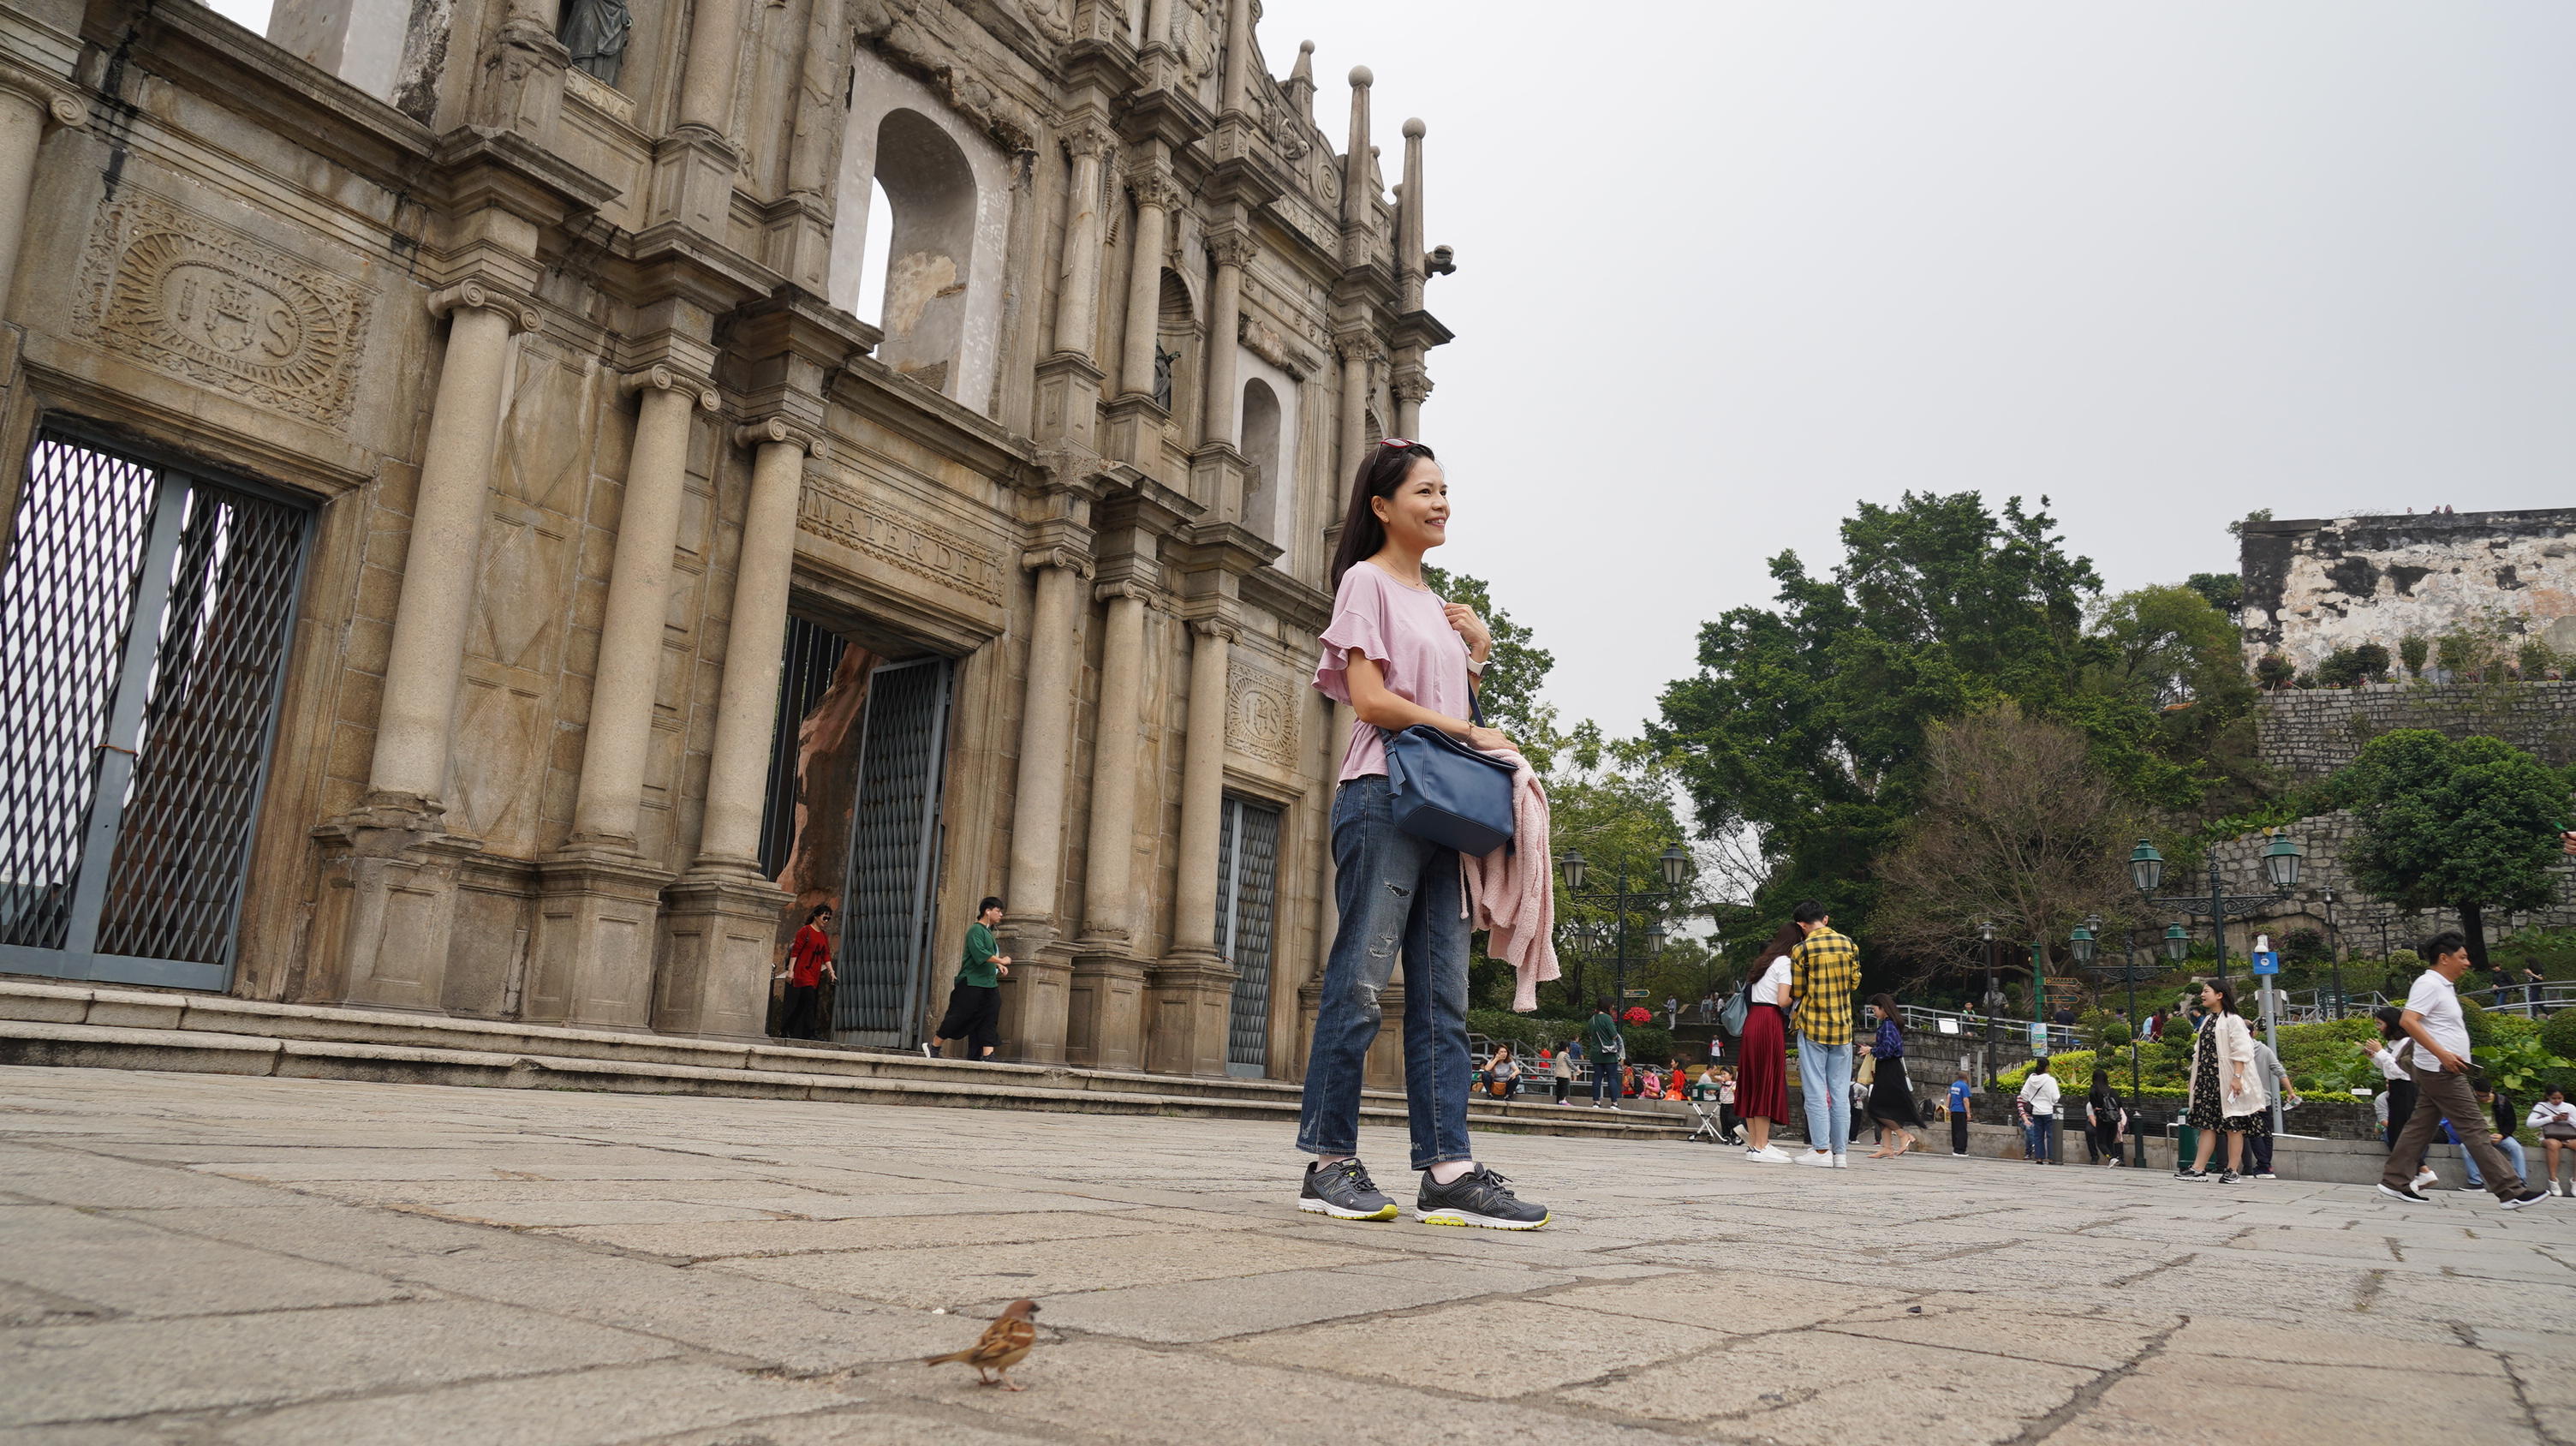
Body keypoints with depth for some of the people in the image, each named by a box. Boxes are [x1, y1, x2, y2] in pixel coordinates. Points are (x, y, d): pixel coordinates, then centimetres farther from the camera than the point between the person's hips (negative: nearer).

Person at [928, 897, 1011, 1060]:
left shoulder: (988, 931, 18)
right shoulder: (976, 930, -11)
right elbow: (979, 954, -24)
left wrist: (998, 966, 10)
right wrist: (1001, 961, -18)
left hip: (989, 984, 9)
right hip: (972, 984, -9)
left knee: (989, 1022, 0)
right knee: (958, 1017, -2)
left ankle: (987, 1055, -2)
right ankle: (933, 1047, 12)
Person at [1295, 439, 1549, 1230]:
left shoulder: (1437, 603, 24)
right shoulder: (1366, 581, 1)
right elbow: (1371, 699, -11)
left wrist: (1477, 655, 7)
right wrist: (1471, 732, -11)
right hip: (1382, 797, -8)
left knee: (1442, 998, 3)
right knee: (1360, 986, -7)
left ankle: (1448, 1171, 3)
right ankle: (1331, 1164, 0)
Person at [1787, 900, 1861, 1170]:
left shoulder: (1802, 950, -8)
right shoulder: (1849, 945, 3)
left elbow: (1797, 993, -4)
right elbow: (1855, 983, 11)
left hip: (1812, 1026, -4)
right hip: (1843, 1027, 4)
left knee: (1816, 1091, 0)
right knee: (1840, 1092, 7)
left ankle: (1821, 1150, -2)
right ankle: (1841, 1152, 7)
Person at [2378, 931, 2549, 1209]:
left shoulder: (2444, 986, 18)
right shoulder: (2429, 984, -13)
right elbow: (2408, 1021, -24)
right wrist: (2442, 1054, -27)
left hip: (2442, 1070, 10)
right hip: (2441, 1071, -10)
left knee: (2420, 1127, 9)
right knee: (2473, 1130, -6)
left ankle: (2395, 1182, 10)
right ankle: (2511, 1191, -4)